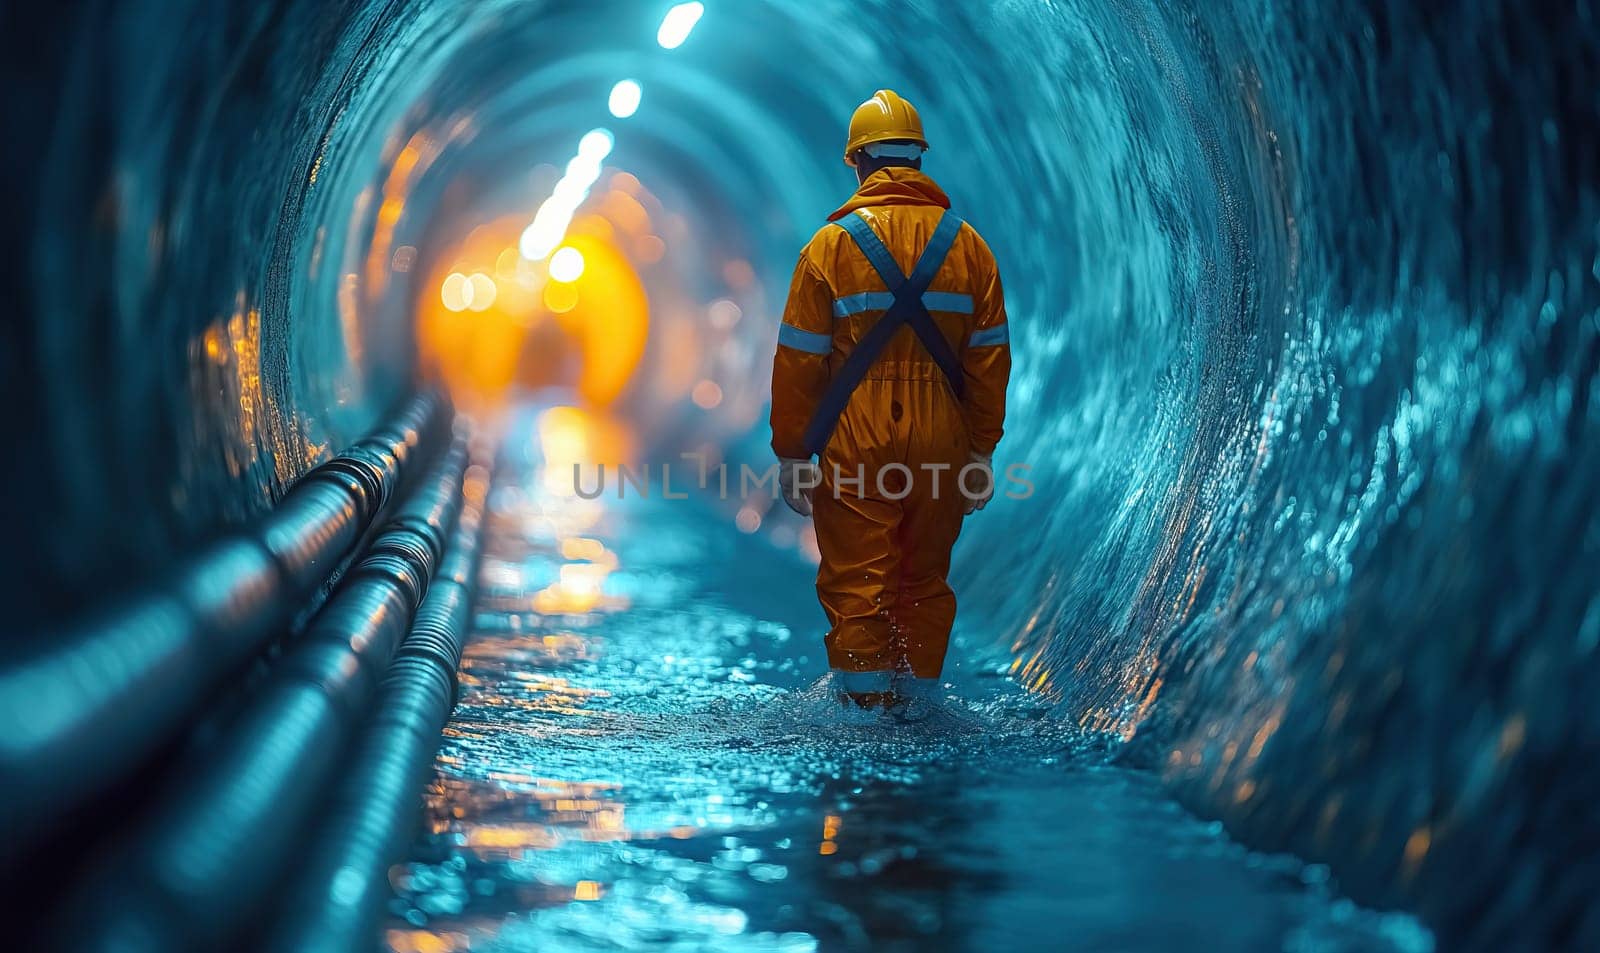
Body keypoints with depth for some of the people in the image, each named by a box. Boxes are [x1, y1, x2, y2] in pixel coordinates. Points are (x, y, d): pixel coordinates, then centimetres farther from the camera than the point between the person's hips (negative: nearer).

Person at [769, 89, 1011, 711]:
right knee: (925, 577, 15)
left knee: (855, 578, 5)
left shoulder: (831, 244, -3)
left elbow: (799, 361, -5)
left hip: (854, 439, -3)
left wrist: (791, 453, 1)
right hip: (940, 442, 3)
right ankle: (916, 690, 20)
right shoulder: (967, 245, 4)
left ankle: (865, 698, 5)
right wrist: (982, 449, 10)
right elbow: (990, 358, 4)